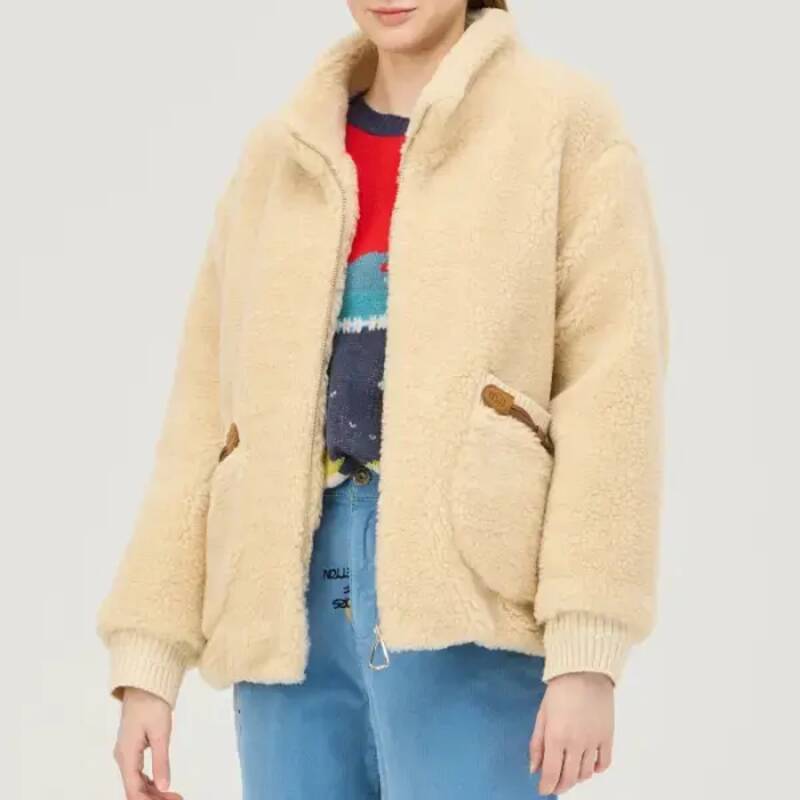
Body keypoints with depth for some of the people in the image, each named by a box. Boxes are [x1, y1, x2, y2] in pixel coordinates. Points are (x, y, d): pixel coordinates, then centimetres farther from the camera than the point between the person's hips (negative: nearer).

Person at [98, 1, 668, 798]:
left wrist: (587, 654, -14)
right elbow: (205, 407, 14)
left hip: (467, 594, -4)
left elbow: (611, 388, -4)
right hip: (295, 597, 4)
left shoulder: (567, 122, 4)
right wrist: (148, 660, 7)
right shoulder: (279, 155, 17)